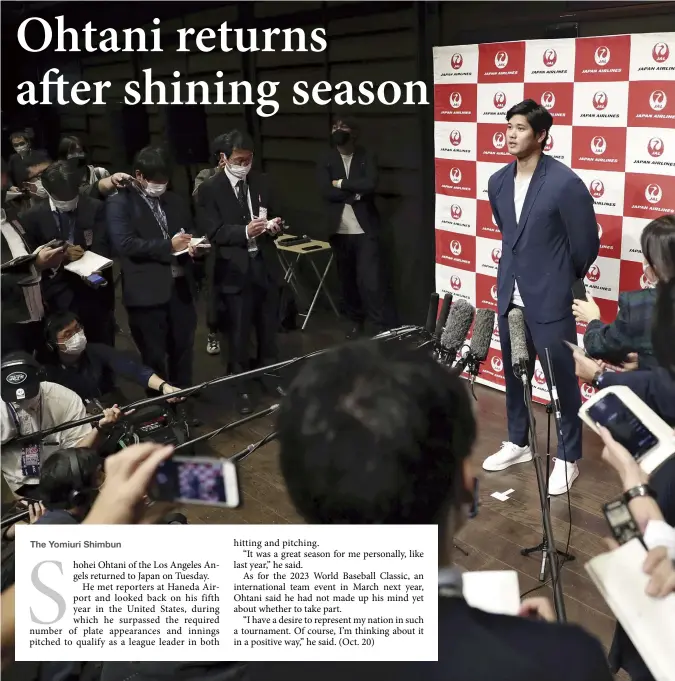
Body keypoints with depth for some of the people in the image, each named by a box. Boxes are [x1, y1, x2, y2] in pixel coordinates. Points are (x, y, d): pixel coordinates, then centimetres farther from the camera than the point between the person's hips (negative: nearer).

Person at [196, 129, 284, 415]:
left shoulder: (261, 182, 7)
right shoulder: (209, 189, -8)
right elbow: (214, 233, -13)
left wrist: (273, 226, -10)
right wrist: (245, 231, -28)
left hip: (265, 265, 4)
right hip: (236, 270, -4)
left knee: (268, 329, 17)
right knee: (238, 335, 8)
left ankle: (271, 378, 36)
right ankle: (241, 389, 24)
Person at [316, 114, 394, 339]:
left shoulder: (367, 157, 1)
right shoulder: (325, 160, 6)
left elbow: (370, 185, -16)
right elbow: (326, 191, -9)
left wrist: (342, 184, -11)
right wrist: (354, 194, -12)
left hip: (365, 229, -3)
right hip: (339, 230, 3)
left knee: (371, 280, -7)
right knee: (347, 279, 13)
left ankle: (383, 327, 0)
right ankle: (355, 320, 30)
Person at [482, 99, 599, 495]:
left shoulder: (565, 183, -16)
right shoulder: (498, 182, 4)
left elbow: (587, 244, -7)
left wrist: (561, 280, 6)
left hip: (550, 301, -6)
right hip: (510, 296, 6)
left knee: (564, 382, 5)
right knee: (514, 375, 18)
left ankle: (568, 459, 22)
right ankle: (518, 444, 37)